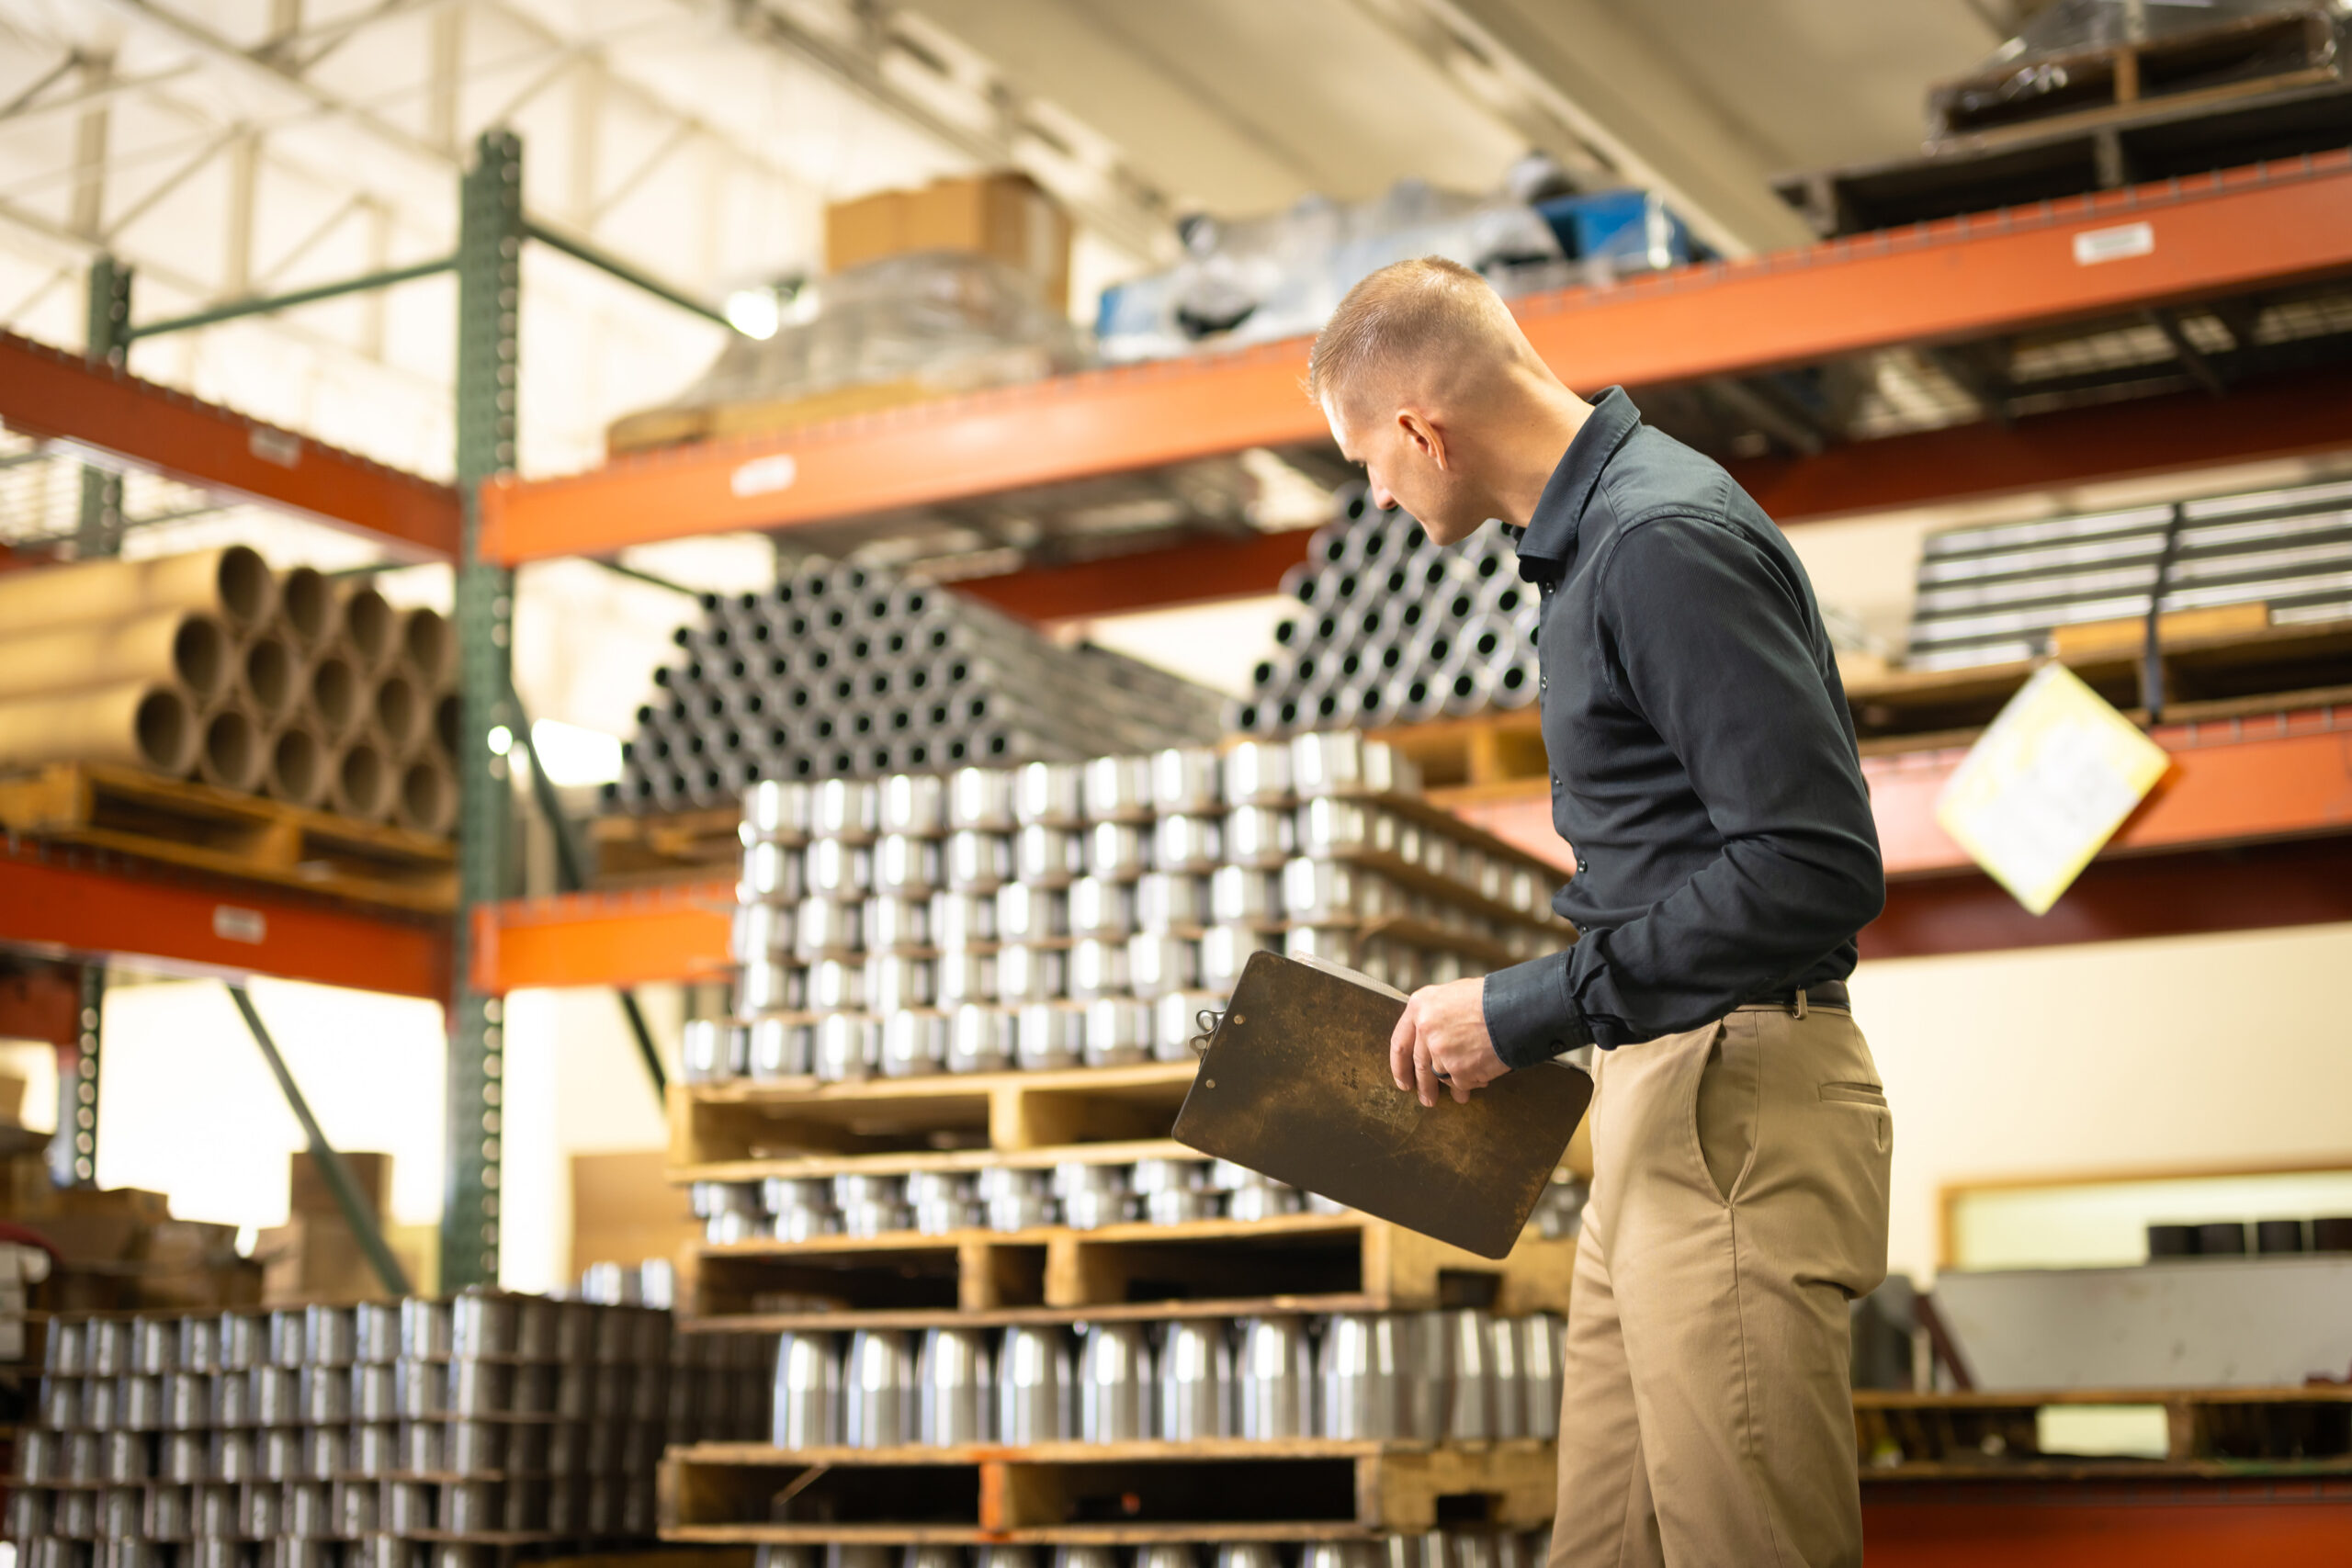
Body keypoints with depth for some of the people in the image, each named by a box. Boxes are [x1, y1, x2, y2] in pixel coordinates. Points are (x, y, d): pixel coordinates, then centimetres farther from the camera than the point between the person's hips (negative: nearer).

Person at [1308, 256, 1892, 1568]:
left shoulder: (1667, 540, -16)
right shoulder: (1599, 531, 16)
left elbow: (1817, 868, -23)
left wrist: (1531, 1011, -19)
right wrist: (1527, 1019, 16)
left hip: (1736, 1123, -10)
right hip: (1664, 1113, 10)